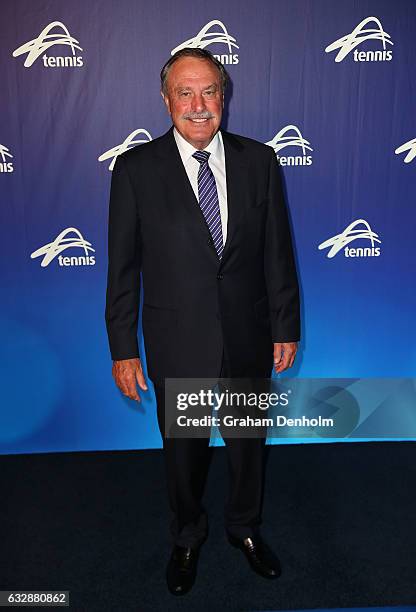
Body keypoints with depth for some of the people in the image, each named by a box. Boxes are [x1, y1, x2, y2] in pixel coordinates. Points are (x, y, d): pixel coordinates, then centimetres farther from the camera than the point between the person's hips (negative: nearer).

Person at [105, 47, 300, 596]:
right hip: (177, 343, -1)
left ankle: (246, 527, 49)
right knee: (183, 450, 18)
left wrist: (286, 326, 2)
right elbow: (122, 267, -6)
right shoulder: (136, 169, -8)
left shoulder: (259, 160, -3)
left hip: (249, 339, 2)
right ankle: (188, 536, 47)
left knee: (248, 442, 21)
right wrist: (123, 348, -6)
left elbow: (278, 251, 1)